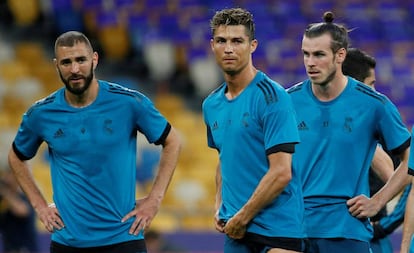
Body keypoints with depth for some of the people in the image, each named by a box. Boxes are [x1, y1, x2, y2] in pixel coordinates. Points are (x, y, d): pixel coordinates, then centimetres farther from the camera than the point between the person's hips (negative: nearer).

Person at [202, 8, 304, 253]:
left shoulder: (272, 96, -10)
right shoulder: (212, 104, 11)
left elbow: (281, 173, -16)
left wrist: (242, 218, -11)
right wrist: (220, 208, 11)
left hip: (277, 230, -7)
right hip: (236, 232, 7)